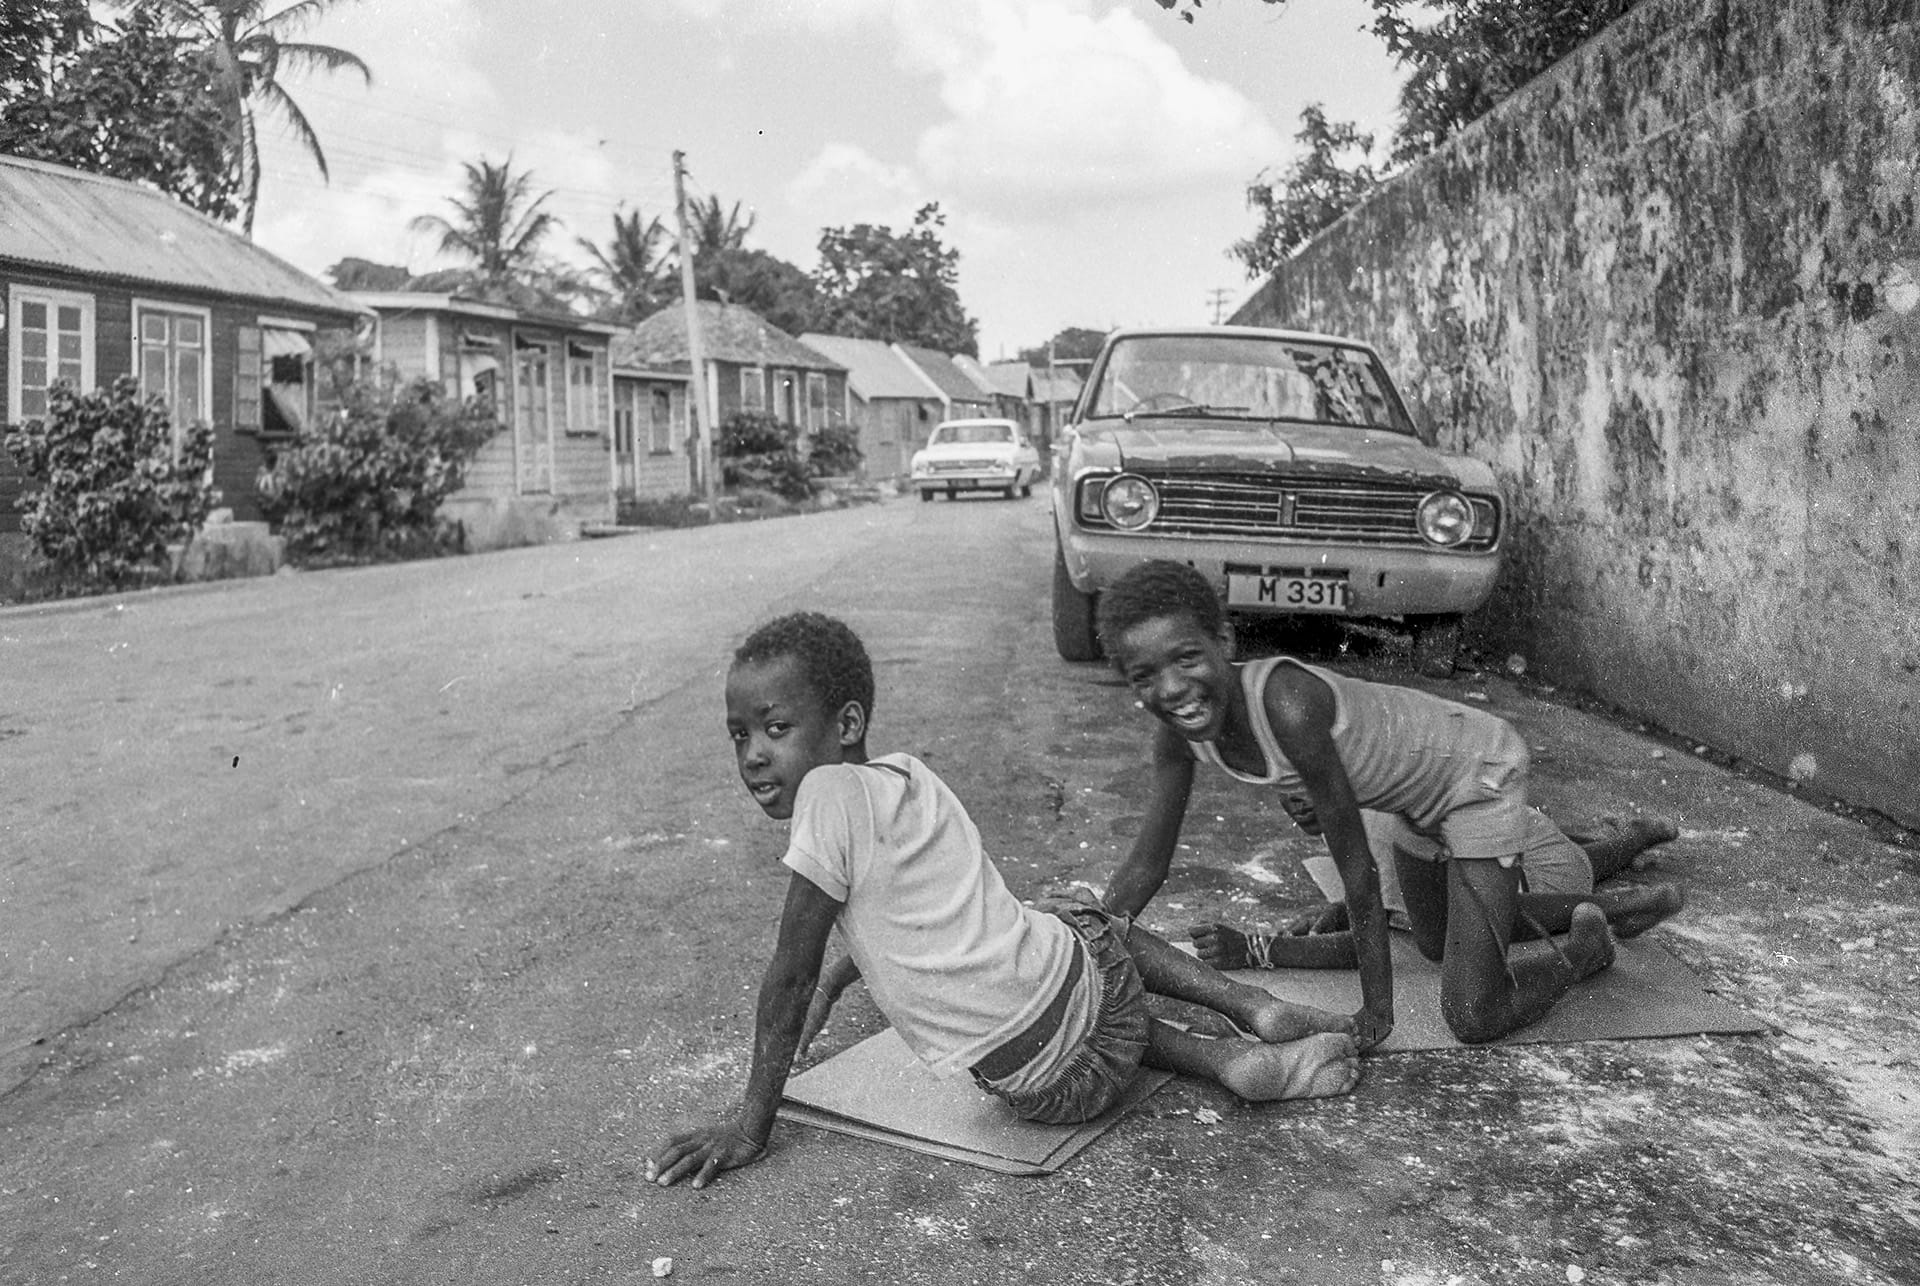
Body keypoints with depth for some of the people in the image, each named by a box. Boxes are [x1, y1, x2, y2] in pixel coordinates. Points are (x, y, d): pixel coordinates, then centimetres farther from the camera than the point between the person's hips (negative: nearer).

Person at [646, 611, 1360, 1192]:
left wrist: (750, 1124, -3)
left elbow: (789, 974, -11)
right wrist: (836, 981, 33)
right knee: (1093, 921, 39)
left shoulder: (830, 794, -16)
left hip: (1047, 1083, -5)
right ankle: (1255, 1007, 21)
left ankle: (1220, 1057, 11)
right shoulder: (907, 772, 7)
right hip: (1094, 971, 6)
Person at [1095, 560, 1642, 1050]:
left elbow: (1357, 868, -32)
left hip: (1482, 772, -7)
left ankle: (1587, 941, 20)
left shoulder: (1289, 705, -42)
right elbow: (1147, 862, -9)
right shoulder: (1179, 731, -20)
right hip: (1417, 794, 7)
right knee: (1437, 944, 30)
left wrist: (1376, 1013, -23)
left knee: (1475, 1020, -7)